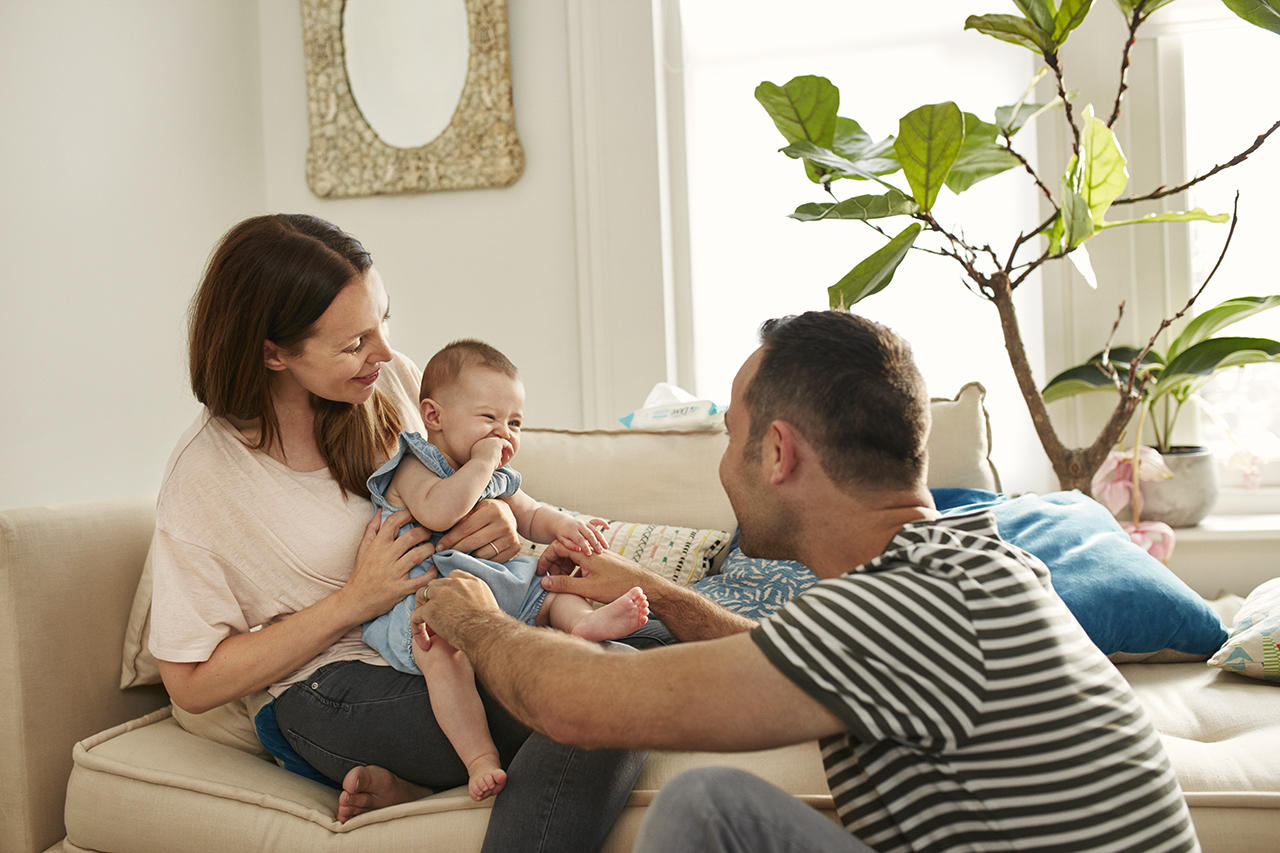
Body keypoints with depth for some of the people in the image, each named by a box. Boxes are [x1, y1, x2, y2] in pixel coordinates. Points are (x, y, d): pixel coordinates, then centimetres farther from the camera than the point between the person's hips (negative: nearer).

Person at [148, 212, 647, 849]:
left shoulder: (391, 379, 2)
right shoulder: (204, 478, -11)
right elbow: (192, 683, -7)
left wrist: (497, 520, -7)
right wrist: (355, 600, -16)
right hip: (340, 687, -7)